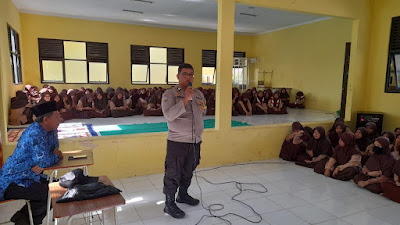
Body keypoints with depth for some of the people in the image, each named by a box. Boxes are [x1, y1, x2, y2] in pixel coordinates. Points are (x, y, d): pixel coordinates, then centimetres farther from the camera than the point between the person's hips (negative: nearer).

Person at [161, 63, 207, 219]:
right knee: (173, 173, 0)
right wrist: (185, 99, -25)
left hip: (195, 141, 6)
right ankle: (169, 204, 15)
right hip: (177, 142, -6)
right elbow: (169, 115, -23)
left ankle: (183, 194, 39)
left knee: (188, 171, 19)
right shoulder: (170, 94, -9)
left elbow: (203, 113, 23)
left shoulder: (199, 94, 10)